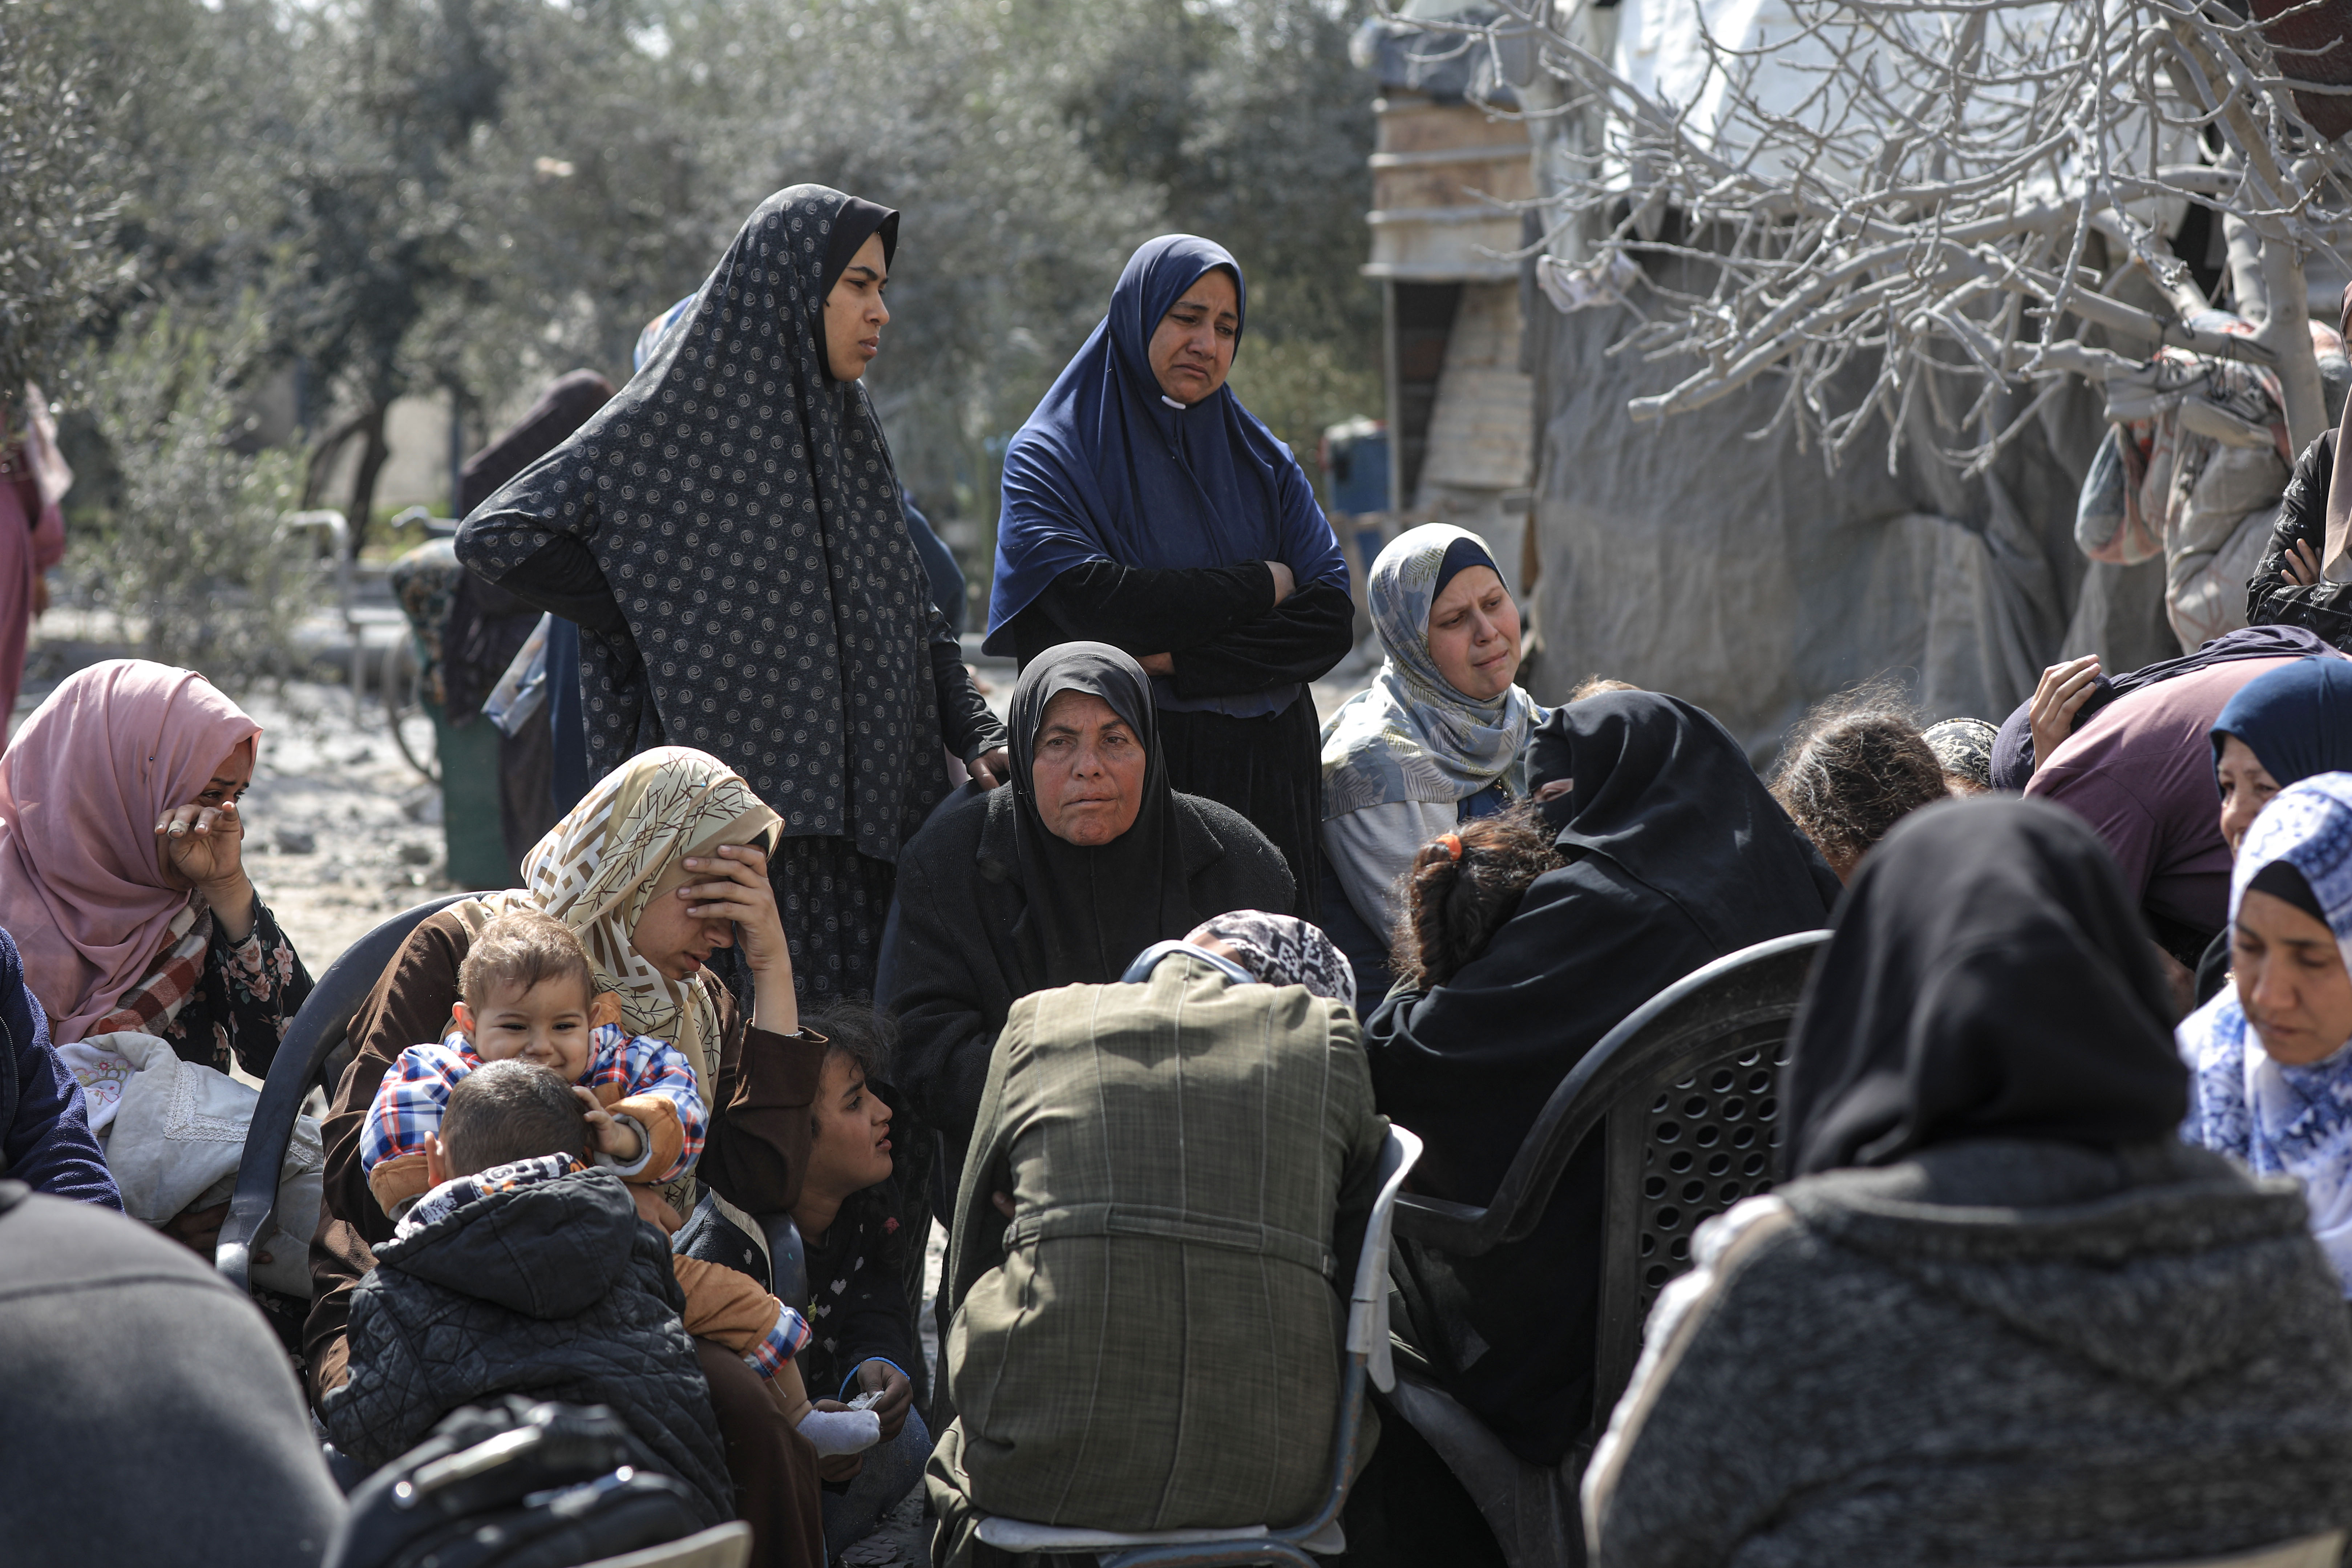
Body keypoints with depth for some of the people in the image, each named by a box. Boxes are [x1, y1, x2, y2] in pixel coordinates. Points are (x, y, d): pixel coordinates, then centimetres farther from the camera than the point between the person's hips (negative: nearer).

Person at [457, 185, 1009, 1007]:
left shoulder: (848, 427, 16)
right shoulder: (672, 422, -6)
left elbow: (913, 614, 19)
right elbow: (499, 535, -11)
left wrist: (980, 735, 5)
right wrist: (654, 632, -8)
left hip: (857, 808, 6)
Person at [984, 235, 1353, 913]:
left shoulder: (1264, 463, 14)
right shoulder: (1051, 456, 2)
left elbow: (1333, 620, 1)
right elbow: (1085, 603, -16)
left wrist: (1179, 663, -13)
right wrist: (1260, 586, -6)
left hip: (1261, 787, 3)